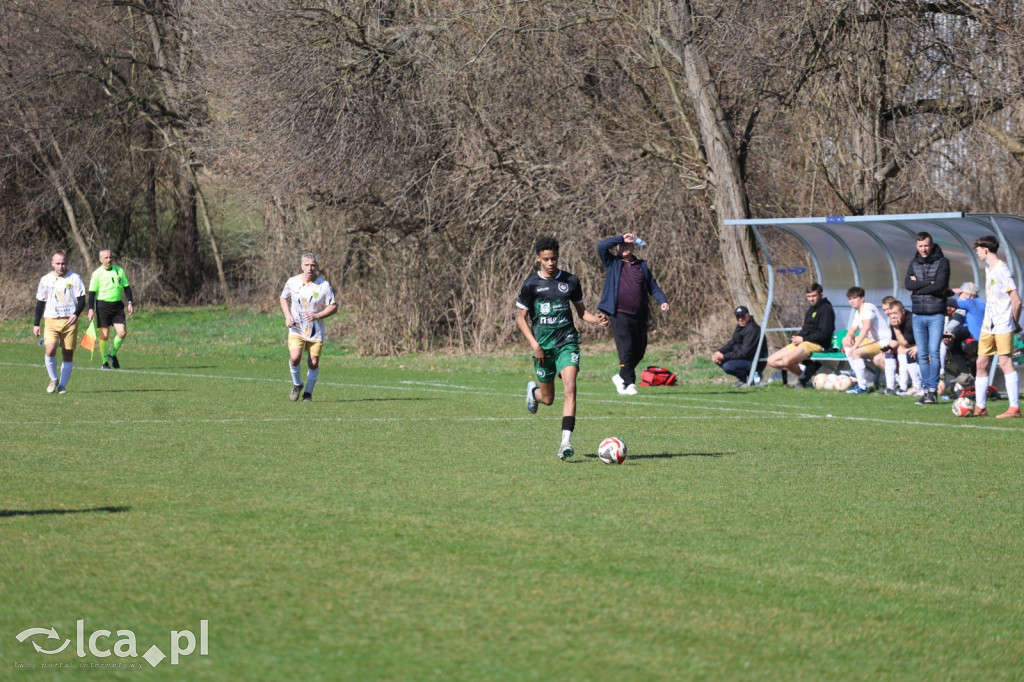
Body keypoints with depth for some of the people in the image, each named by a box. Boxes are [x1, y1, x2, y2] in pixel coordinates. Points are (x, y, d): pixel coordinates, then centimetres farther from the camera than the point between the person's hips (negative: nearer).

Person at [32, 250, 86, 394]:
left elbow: (81, 300, 2)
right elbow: (40, 303, 14)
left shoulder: (74, 278, 2)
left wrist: (76, 314, -18)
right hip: (51, 321, 0)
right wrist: (36, 324, 11)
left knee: (68, 354, 1)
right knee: (50, 350, -18)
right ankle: (53, 379, 3)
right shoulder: (45, 280, 8)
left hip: (70, 321, 0)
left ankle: (62, 385, 13)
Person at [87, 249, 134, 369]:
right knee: (104, 334, -3)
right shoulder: (97, 273, -3)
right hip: (103, 305, -3)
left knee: (122, 332, -8)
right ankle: (105, 362, 8)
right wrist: (91, 309, -11)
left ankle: (112, 355, 15)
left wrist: (129, 303, 5)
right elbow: (92, 292, -4)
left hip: (118, 305, 3)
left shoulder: (119, 270, 9)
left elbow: (126, 287, 14)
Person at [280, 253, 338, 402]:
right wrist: (287, 316, -1)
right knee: (294, 358, -20)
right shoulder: (292, 282, -2)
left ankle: (308, 392, 23)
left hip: (316, 332, 0)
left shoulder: (324, 285, -7)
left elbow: (333, 307, -4)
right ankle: (297, 385, 9)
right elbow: (284, 298, 16)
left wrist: (316, 316, -19)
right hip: (296, 330, 0)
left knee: (313, 363, 0)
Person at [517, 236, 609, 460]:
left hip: (567, 342, 1)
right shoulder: (531, 284, -2)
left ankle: (566, 441, -23)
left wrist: (597, 320, -7)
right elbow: (521, 318, 0)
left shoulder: (570, 281, 5)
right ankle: (533, 390, 47)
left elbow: (581, 311, 15)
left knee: (570, 388, -20)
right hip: (543, 346, -1)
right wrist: (534, 345, -11)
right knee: (548, 398, 8)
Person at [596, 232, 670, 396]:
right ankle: (629, 383, -5)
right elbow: (601, 246, -5)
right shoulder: (612, 263, 8)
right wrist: (621, 238, -4)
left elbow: (653, 286, 16)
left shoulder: (642, 266, 17)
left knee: (639, 350, 8)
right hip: (619, 314, -4)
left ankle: (621, 377, 26)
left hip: (639, 316, 4)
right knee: (626, 349, -12)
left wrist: (663, 300, -1)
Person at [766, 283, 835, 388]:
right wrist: (796, 338, 4)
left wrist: (803, 339, -13)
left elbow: (824, 334, -15)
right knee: (771, 361, 1)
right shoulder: (811, 309, 22)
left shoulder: (826, 309, -7)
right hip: (802, 343, 10)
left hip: (816, 344, -10)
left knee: (787, 360, -33)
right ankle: (805, 369, -6)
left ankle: (804, 375, -6)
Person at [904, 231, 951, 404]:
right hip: (918, 315, 4)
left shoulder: (942, 262, -1)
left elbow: (940, 284, -15)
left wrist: (919, 286, -7)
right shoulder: (914, 263, 11)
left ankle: (933, 389, -10)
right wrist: (929, 283, -13)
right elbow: (907, 284, -4)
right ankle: (927, 390, 7)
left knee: (934, 352, -11)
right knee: (922, 355, 3)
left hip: (936, 314, -4)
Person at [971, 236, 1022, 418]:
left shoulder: (1002, 270, -13)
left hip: (1003, 326, -9)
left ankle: (1014, 408, -8)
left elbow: (1016, 301, -14)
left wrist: (1015, 323, -4)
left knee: (1005, 362, -9)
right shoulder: (988, 269, 15)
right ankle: (980, 407, 12)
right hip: (988, 326, 9)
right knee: (981, 363, 7)